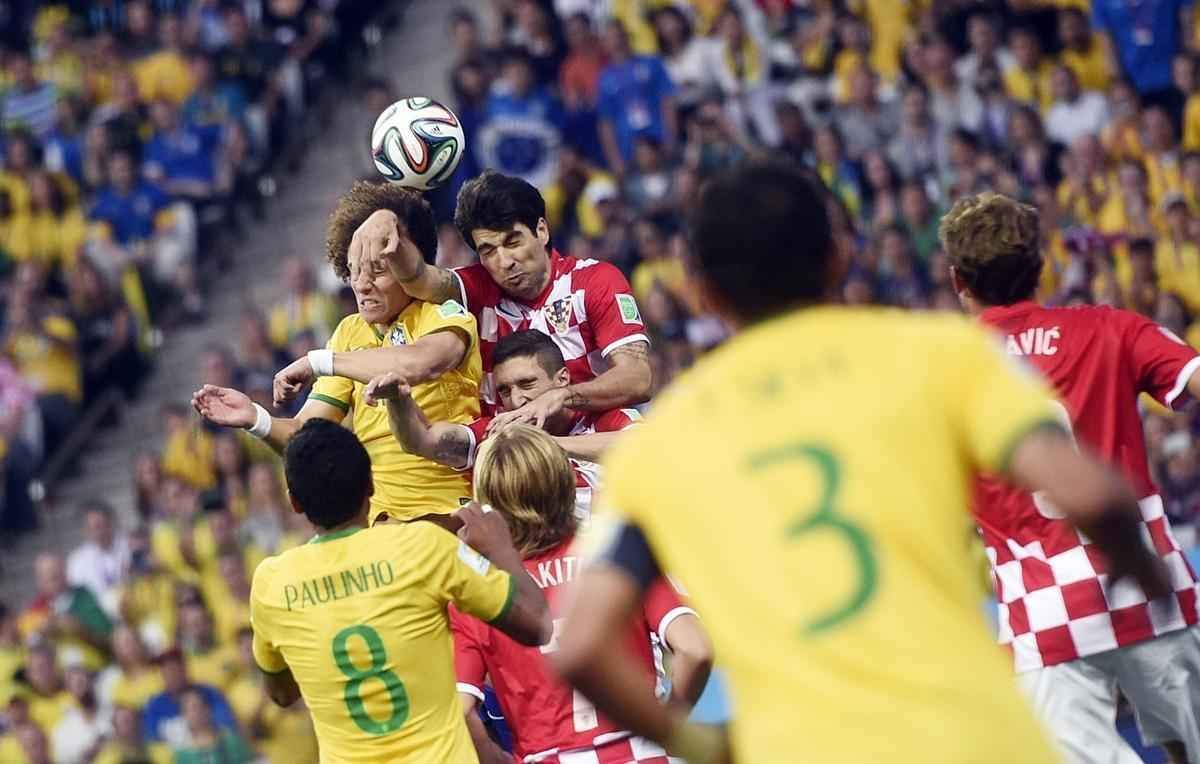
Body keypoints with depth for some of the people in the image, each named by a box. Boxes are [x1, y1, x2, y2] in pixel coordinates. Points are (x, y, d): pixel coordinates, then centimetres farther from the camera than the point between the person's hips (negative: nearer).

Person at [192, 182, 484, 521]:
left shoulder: (445, 315, -3)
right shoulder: (350, 333, 14)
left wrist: (318, 362, -18)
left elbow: (418, 365, -27)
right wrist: (255, 420, -12)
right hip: (376, 519, 5)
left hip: (446, 515, -5)